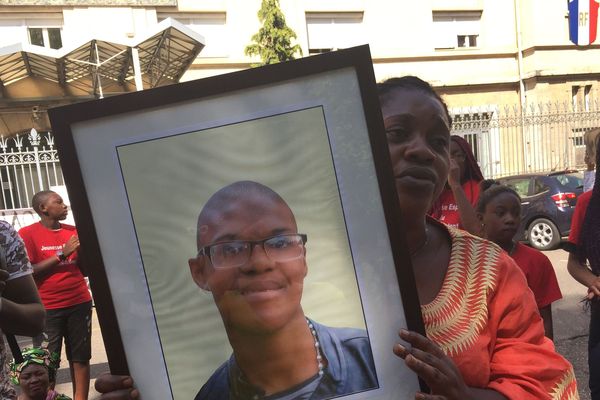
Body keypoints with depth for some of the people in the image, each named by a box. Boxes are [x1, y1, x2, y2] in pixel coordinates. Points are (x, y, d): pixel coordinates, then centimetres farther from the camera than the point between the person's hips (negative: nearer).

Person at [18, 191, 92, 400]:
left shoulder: (74, 231, 10)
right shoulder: (27, 234, -2)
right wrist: (61, 254, -14)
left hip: (79, 303, 4)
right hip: (47, 309, -3)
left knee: (80, 357, 3)